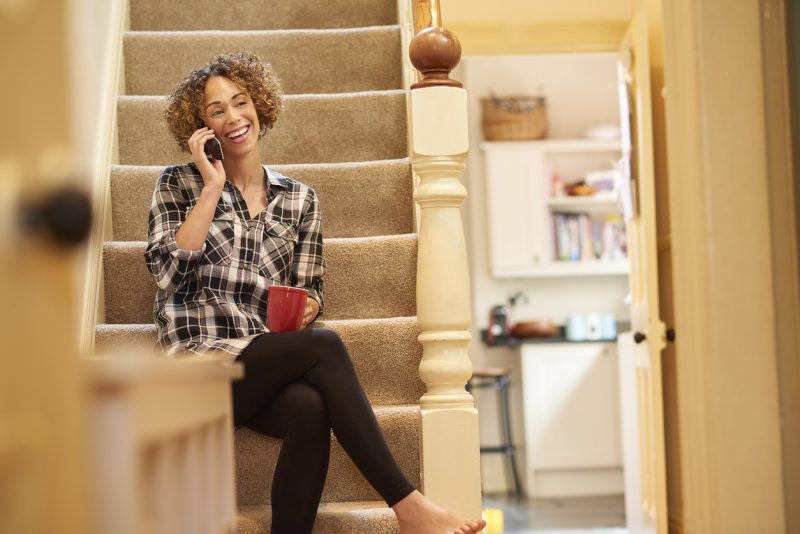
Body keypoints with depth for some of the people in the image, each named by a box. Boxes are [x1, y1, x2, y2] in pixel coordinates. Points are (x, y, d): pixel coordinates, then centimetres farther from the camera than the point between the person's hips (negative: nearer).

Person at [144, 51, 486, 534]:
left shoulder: (299, 199, 14)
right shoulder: (180, 185, 7)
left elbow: (310, 290, 17)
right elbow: (169, 272, -8)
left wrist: (307, 306, -7)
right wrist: (213, 188, -8)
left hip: (267, 365, 3)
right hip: (200, 364, -3)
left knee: (310, 407, -34)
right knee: (324, 345, -29)